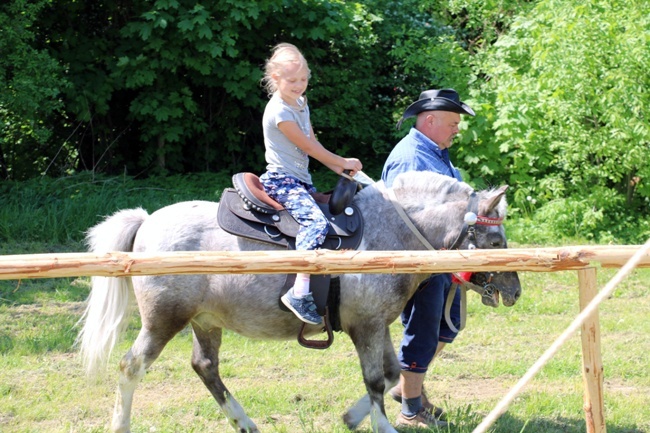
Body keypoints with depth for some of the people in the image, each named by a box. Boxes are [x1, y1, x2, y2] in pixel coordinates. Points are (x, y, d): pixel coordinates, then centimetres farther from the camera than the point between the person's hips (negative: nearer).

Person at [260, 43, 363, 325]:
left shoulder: (301, 103, 14)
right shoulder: (279, 111, -15)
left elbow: (312, 144, 16)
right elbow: (308, 147, -13)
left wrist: (337, 167, 3)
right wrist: (343, 162, -3)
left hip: (301, 180, 10)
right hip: (281, 180, -10)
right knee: (316, 222, -30)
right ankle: (300, 292, -38)